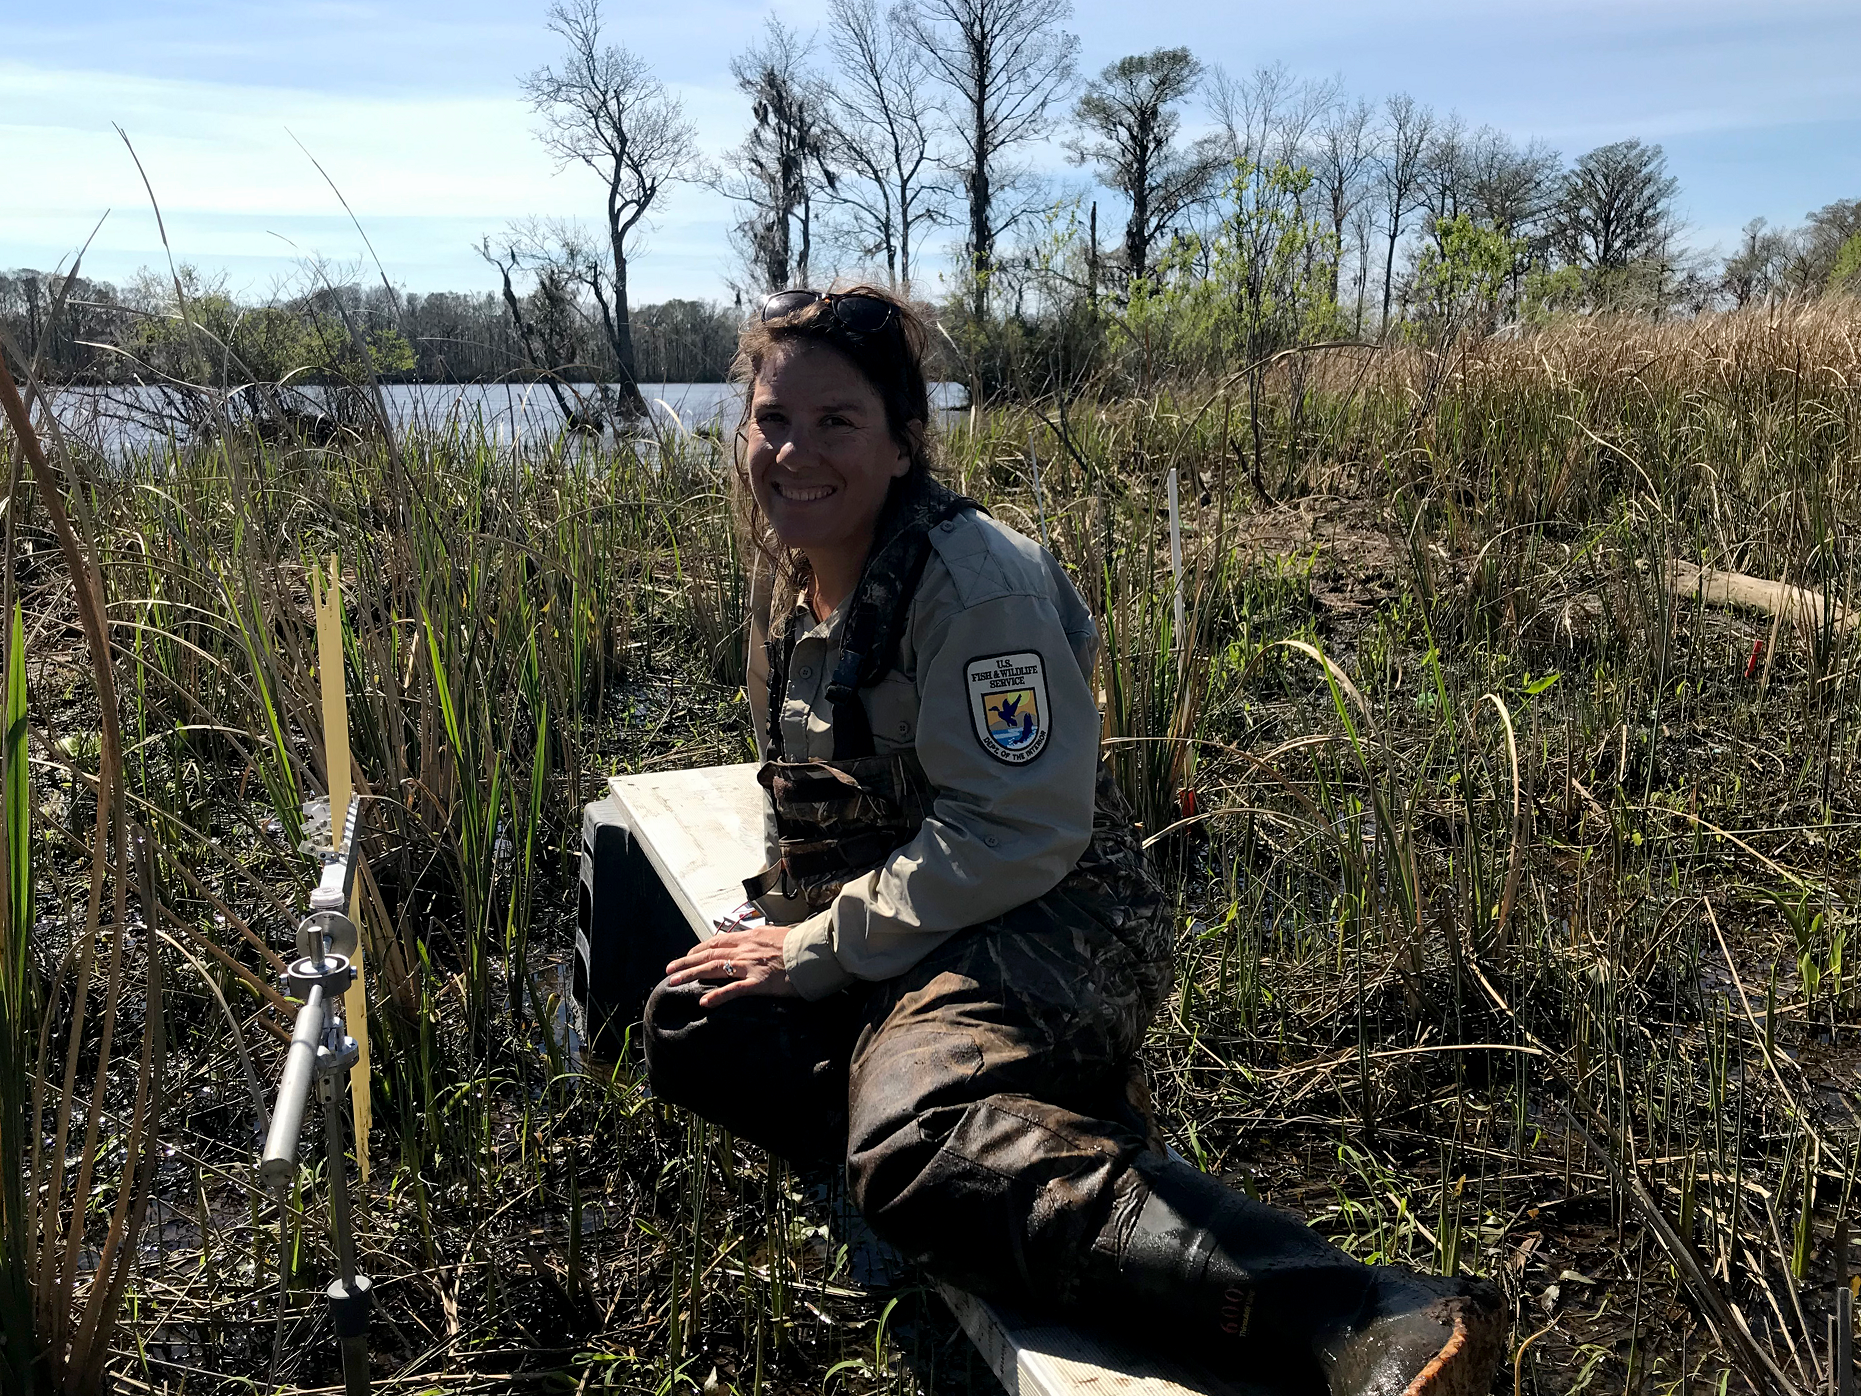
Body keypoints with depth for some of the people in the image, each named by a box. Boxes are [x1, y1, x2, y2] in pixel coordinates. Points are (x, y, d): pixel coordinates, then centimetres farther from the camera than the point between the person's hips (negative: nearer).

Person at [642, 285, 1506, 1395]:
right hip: (894, 943, 9)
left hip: (1051, 929, -9)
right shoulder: (804, 595, 14)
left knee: (914, 1142, -36)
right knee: (693, 1025, -9)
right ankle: (1060, 1130, -15)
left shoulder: (973, 578, -15)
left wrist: (817, 953, -14)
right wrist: (788, 928, 9)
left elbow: (1011, 838, -20)